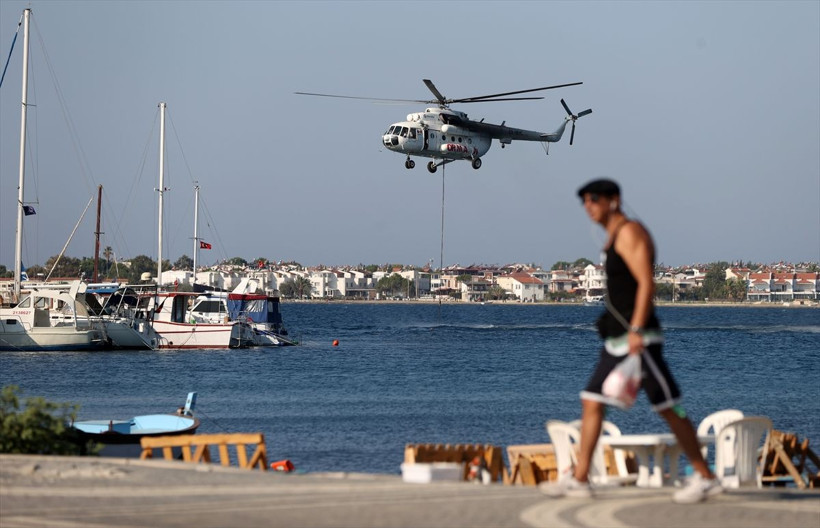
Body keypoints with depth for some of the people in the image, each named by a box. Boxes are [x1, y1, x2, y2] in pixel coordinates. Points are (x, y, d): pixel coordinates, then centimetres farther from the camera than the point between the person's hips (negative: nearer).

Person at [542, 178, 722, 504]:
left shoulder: (630, 232, -10)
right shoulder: (615, 237, 19)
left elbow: (647, 283, -20)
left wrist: (636, 331, -27)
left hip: (638, 338, -10)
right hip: (618, 339, 10)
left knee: (667, 407, -6)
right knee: (591, 403, 6)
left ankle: (705, 478, -1)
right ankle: (579, 479, 6)